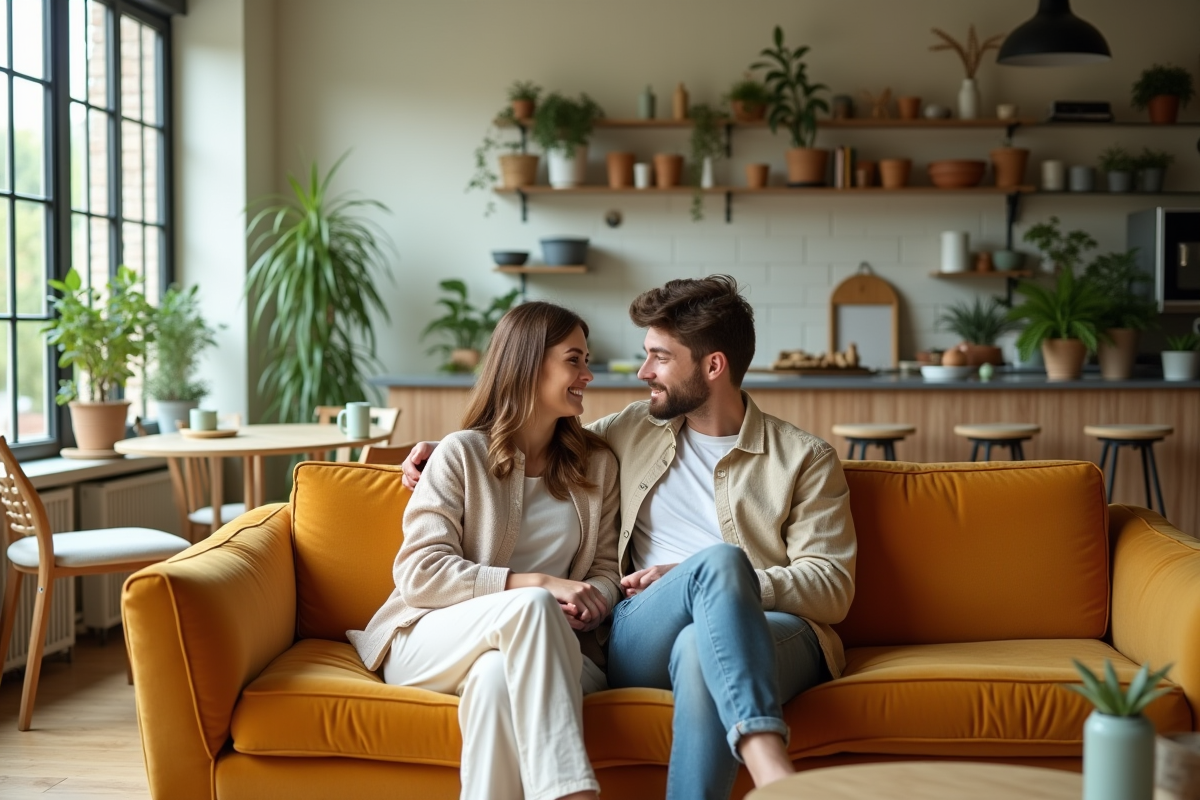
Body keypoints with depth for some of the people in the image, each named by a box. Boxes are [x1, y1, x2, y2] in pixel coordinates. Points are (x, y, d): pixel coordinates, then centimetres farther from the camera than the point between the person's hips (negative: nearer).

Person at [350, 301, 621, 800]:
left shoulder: (597, 465, 15)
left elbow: (607, 570, 14)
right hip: (430, 641, -2)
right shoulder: (462, 454, 0)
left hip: (533, 649, 2)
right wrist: (535, 583, -18)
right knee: (532, 604, -36)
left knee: (497, 676, -37)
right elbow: (418, 573, -8)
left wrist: (590, 603, -12)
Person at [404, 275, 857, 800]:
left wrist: (686, 578, -9)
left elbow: (833, 587, 0)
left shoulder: (805, 459, 9)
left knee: (699, 651, -41)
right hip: (642, 639, 2)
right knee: (719, 558, -36)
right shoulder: (634, 431, 22)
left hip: (773, 630, -1)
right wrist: (445, 452, 25)